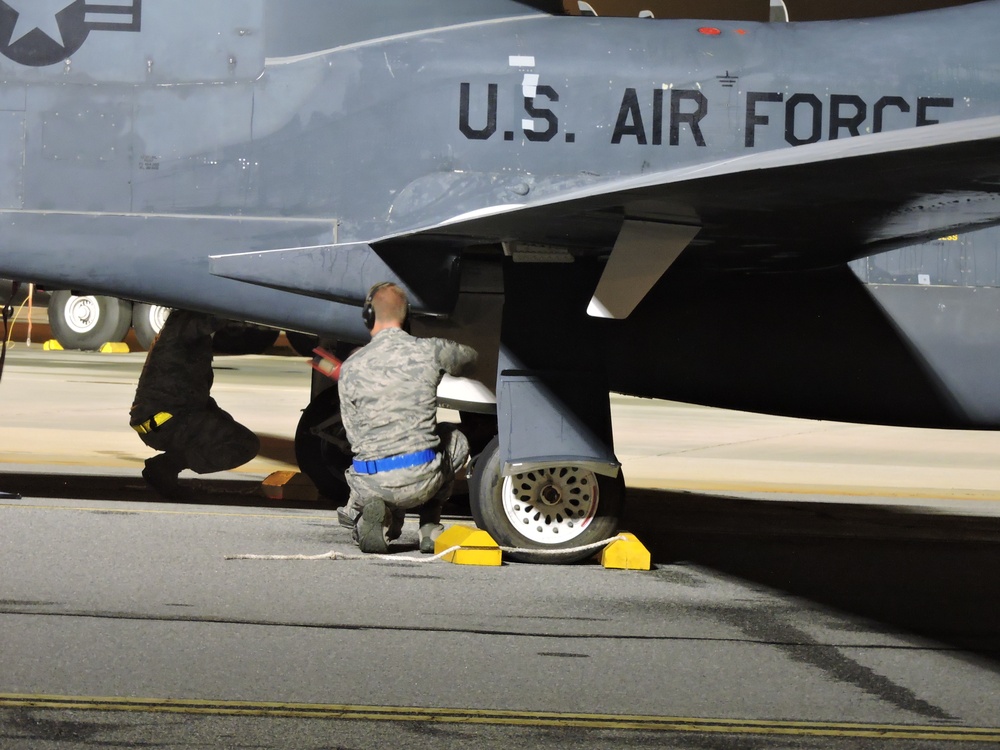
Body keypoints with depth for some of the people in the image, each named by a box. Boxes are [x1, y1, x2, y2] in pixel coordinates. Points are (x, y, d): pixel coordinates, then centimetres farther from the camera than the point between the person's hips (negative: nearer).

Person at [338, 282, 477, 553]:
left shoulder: (350, 368, 0)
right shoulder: (430, 351, 1)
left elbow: (353, 433, 6)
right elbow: (469, 356, 26)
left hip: (370, 481, 0)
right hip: (422, 479, 0)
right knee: (455, 439, 34)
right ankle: (429, 526, 23)